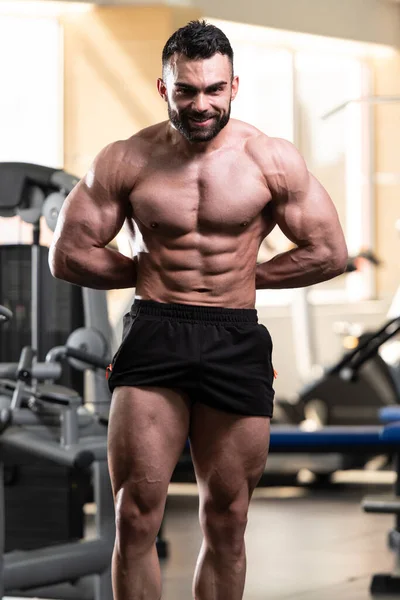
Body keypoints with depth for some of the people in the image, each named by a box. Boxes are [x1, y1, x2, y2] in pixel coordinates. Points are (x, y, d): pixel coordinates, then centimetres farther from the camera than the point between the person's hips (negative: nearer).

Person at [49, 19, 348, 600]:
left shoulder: (272, 160, 1)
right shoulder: (126, 160, 0)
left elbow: (330, 253, 5)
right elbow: (68, 254, 5)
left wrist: (246, 275, 3)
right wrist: (148, 271, 4)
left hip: (237, 342, 1)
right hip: (153, 335, 0)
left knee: (226, 522, 7)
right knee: (136, 516, -5)